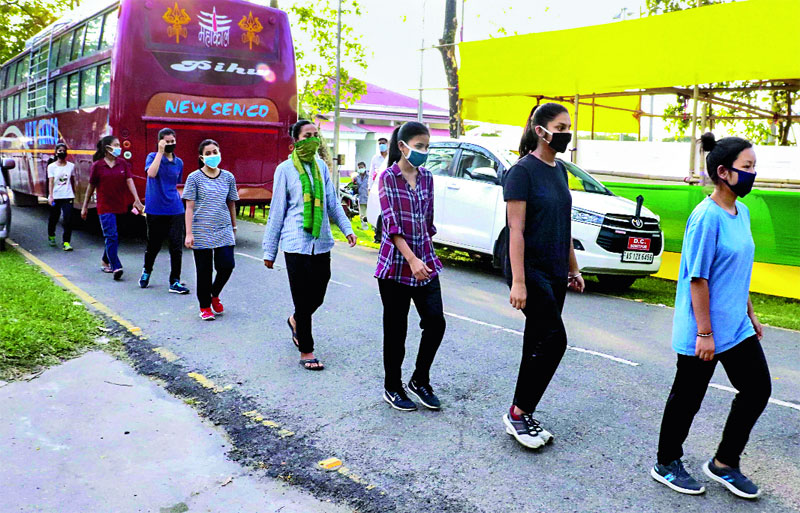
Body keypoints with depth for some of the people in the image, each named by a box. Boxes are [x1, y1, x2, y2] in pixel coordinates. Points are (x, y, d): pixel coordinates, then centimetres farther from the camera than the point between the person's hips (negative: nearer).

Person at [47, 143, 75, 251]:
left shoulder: (71, 166, 7)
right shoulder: (51, 166, 2)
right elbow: (50, 182, -6)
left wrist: (73, 193, 24)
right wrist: (50, 196, -16)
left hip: (68, 196, 0)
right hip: (55, 197, 0)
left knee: (68, 219, -12)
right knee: (53, 218, 13)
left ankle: (66, 242, -9)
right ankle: (51, 236, 40)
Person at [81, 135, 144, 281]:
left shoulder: (123, 163, 5)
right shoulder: (97, 165, -2)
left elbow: (129, 181, -4)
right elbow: (91, 186, 5)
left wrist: (137, 200, -18)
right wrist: (85, 207, 10)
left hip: (121, 206, 3)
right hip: (105, 207, -3)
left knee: (112, 237, 13)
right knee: (111, 236, -12)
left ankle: (106, 262, 30)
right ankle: (116, 267, -15)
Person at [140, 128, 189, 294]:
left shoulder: (179, 162, 11)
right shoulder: (153, 157, -1)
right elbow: (151, 173, -23)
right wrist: (160, 152, -19)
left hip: (175, 210, 3)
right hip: (155, 210, -3)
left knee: (176, 246, -3)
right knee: (153, 244, 10)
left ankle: (175, 282, 3)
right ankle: (146, 271, 37)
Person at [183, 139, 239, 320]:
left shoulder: (228, 177, 7)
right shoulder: (194, 177, -2)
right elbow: (190, 207, -4)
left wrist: (233, 227, 20)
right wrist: (189, 233, -9)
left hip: (224, 230, 2)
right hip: (201, 232, -2)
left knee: (227, 265, -8)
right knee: (204, 270, 3)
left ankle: (215, 295, 21)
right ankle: (205, 306, 20)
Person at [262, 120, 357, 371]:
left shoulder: (321, 166, 9)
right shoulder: (285, 169, -3)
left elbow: (332, 202, 17)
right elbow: (277, 210, 0)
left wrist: (347, 228, 5)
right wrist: (269, 250, 1)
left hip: (321, 243, 5)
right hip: (296, 243, -4)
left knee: (317, 297, 10)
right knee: (303, 300, 0)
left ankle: (295, 321, 42)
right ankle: (306, 351, 13)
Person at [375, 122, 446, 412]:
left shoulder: (426, 177, 9)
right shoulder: (388, 177, -8)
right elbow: (391, 224, -15)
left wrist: (427, 256, 14)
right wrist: (412, 260, -23)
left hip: (425, 262, 5)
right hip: (396, 263, -5)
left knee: (436, 322, 0)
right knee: (396, 329, 4)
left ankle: (420, 380, 20)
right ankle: (392, 388, 22)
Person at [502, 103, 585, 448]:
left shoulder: (559, 170, 13)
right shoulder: (523, 171, -12)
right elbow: (516, 230, -17)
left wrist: (573, 269, 19)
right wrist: (518, 282, -21)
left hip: (555, 274, 8)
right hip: (531, 272, -8)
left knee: (539, 345, 9)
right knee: (553, 340, -11)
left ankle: (523, 417, 18)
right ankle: (517, 413, 3)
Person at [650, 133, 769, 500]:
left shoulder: (741, 212, 8)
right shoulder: (706, 217, -19)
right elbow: (698, 279, -20)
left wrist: (750, 315, 20)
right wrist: (704, 333, -20)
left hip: (736, 326, 9)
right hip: (702, 332, -9)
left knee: (757, 390, 12)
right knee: (687, 397, 6)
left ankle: (724, 463, 28)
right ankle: (666, 464, 26)